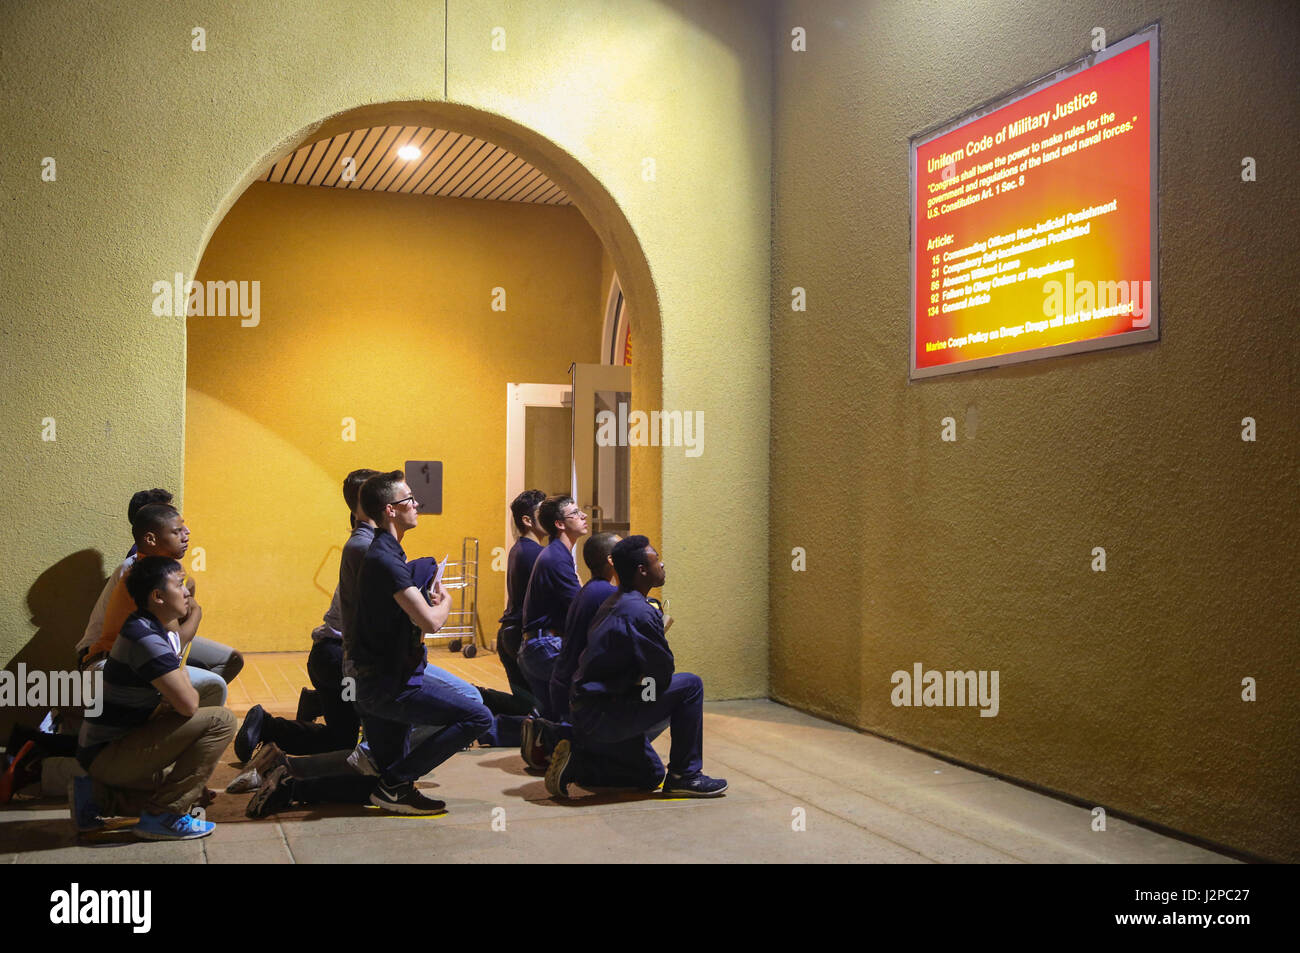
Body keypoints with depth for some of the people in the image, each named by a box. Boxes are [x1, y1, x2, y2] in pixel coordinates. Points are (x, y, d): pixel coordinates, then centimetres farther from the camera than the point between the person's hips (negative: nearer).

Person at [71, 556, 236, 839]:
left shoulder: (165, 633, 9)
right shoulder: (145, 640, -22)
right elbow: (188, 705, -24)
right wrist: (183, 677, -5)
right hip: (109, 755, -10)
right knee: (220, 721, -19)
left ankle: (97, 795, 16)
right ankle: (163, 816, -13)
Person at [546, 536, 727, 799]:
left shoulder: (616, 603, 12)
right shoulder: (639, 613, -20)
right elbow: (663, 675, -15)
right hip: (602, 715, -10)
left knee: (651, 776, 23)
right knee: (690, 685, -11)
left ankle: (577, 761, 11)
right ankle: (684, 775, -5)